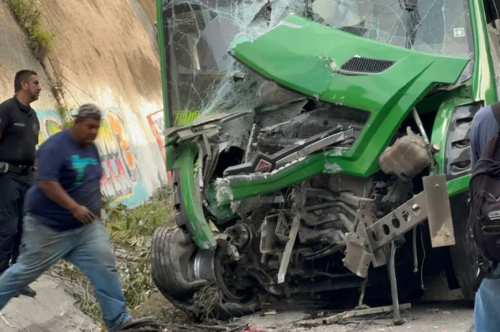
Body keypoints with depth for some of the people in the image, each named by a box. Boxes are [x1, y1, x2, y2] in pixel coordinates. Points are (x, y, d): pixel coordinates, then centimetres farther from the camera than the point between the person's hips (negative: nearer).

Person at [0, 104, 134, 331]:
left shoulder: (91, 148, 7)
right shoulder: (55, 146, -18)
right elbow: (46, 183, -26)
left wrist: (96, 212, 19)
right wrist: (74, 208, -31)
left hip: (85, 226, 7)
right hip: (48, 225, -7)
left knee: (105, 267, -4)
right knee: (26, 271, 6)